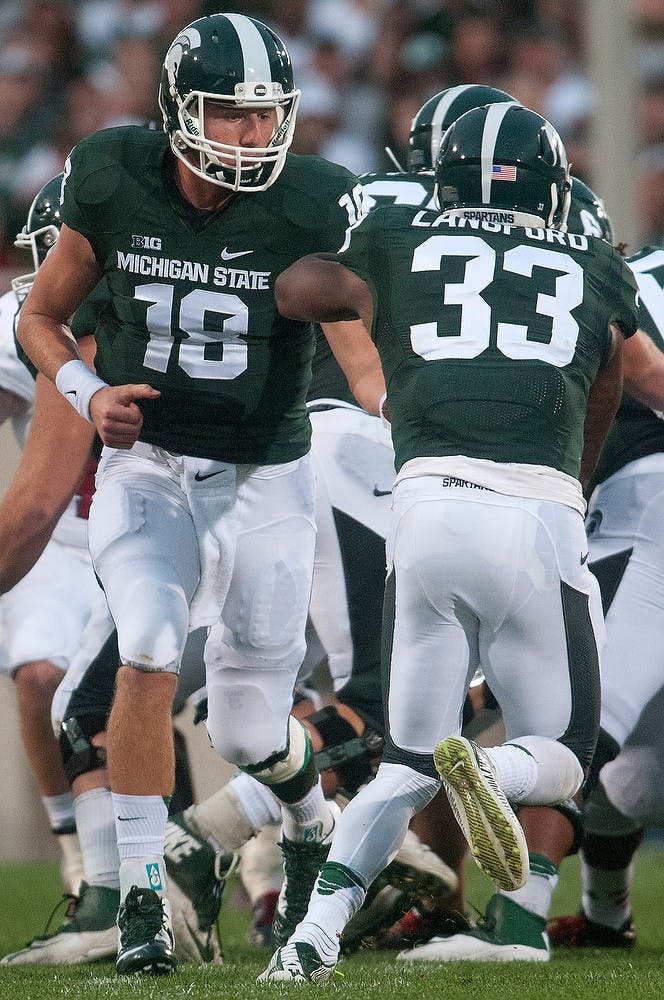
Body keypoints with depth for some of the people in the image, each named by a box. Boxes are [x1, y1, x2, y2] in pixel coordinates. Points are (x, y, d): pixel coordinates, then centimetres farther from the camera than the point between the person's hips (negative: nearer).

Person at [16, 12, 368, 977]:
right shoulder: (116, 185, -10)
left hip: (263, 480, -1)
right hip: (147, 468, 1)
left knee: (248, 731, 3)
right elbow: (41, 317, 4)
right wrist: (89, 392, -13)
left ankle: (312, 824, 39)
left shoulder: (311, 209, -15)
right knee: (149, 651, -24)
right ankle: (143, 892, -15)